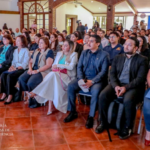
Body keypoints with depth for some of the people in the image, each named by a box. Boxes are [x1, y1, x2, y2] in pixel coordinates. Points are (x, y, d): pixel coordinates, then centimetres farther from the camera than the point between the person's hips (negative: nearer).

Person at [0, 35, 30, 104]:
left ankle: (10, 95, -26)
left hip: (22, 69, -7)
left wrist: (16, 68, -20)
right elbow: (13, 61, 18)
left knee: (10, 76, -31)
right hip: (15, 68, 7)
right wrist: (12, 67, -3)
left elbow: (25, 64, -11)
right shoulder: (15, 50, 19)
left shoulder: (26, 51, -3)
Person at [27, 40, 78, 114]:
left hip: (68, 76, -4)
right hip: (56, 74, 4)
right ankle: (50, 107, -38)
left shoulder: (74, 54, 6)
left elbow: (71, 67, -7)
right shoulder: (59, 53, 24)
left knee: (53, 74, -36)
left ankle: (35, 92, -31)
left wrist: (58, 65, -7)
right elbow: (54, 64, 20)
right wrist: (55, 67, -4)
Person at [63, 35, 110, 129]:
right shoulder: (84, 53, 12)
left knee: (96, 91, -35)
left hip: (96, 80, -4)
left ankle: (91, 116, -17)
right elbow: (79, 67, 9)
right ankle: (73, 112, -4)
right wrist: (81, 79, -10)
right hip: (83, 78, 4)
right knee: (70, 86, -20)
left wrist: (92, 81, -21)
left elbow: (103, 71, -10)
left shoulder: (104, 55, -2)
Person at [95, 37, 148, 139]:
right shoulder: (118, 58, 15)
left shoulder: (142, 60, 1)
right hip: (117, 84, 4)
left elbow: (140, 78, -8)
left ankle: (128, 127, -10)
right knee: (102, 96, -23)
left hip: (133, 86, -4)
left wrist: (126, 87, -21)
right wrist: (116, 86, -14)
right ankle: (103, 122, -1)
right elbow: (112, 73, 7)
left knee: (128, 100, -35)